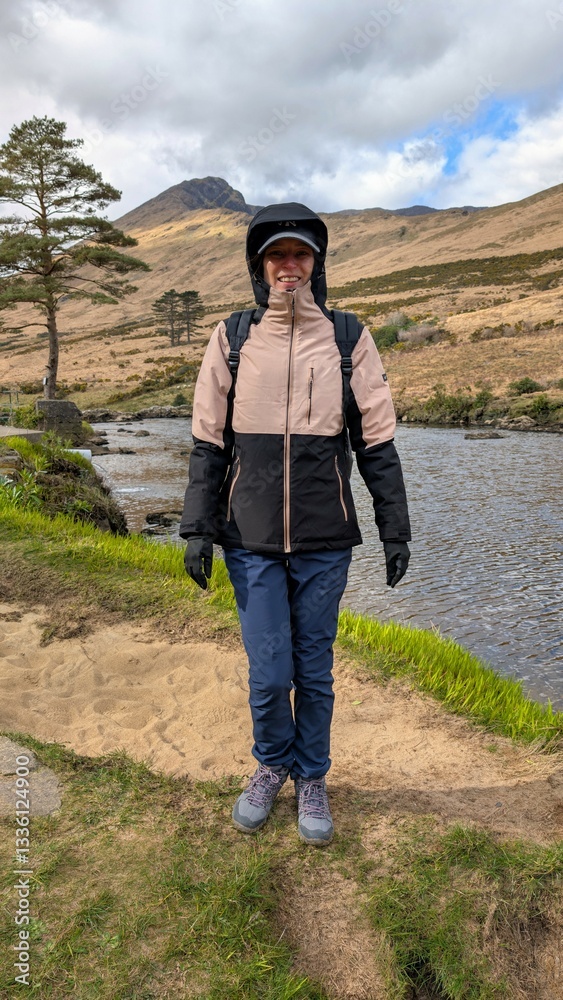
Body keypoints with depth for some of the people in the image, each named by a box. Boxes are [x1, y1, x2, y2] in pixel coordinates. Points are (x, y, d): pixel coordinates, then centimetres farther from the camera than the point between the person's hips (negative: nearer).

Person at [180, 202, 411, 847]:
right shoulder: (231, 339, 3)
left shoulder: (349, 339, 1)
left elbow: (377, 444, 3)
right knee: (268, 673, 5)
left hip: (325, 543, 0)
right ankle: (272, 764, 35)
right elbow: (208, 444, 4)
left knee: (314, 670, 11)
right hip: (251, 542, 0)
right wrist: (197, 529, -2)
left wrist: (395, 532, 1)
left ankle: (311, 778, 35)